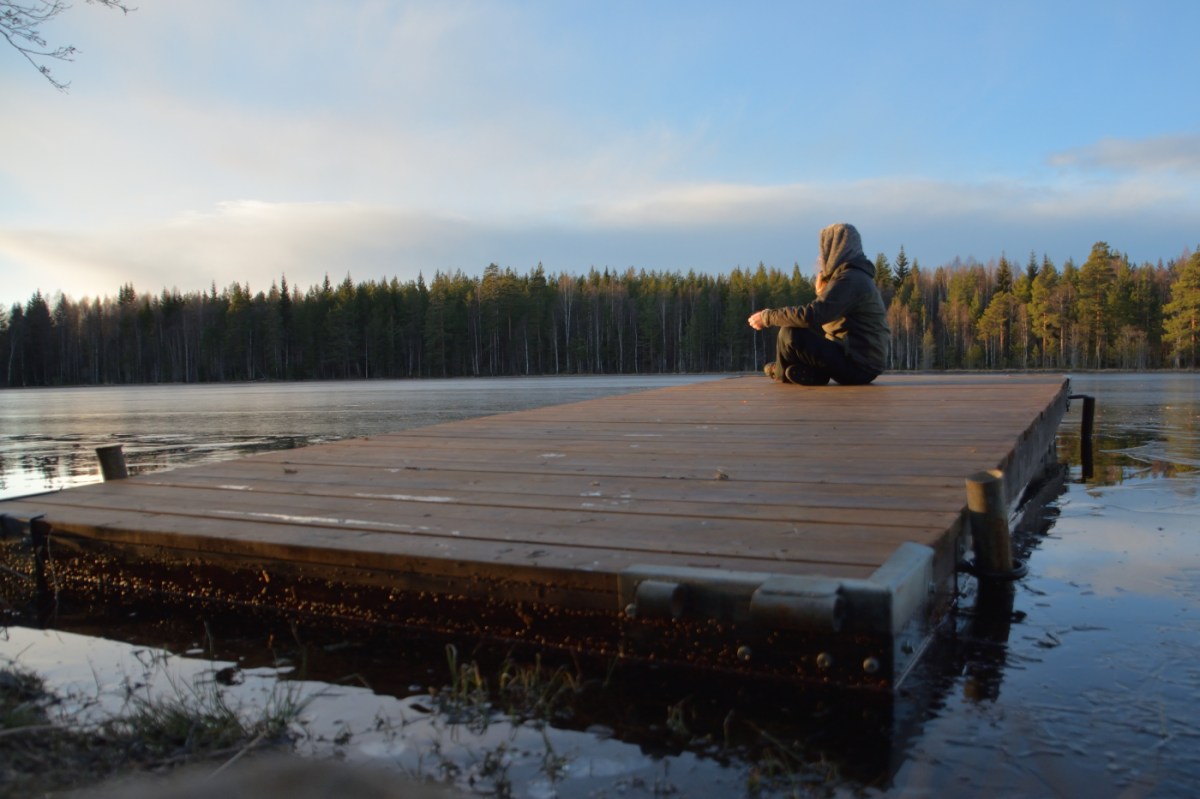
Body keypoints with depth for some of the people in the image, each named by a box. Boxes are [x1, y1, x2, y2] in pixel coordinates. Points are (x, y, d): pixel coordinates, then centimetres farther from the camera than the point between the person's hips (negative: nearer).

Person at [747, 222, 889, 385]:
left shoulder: (850, 279, -16)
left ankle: (782, 373, 12)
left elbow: (812, 315, -25)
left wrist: (768, 316, -16)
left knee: (790, 334, -16)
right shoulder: (857, 277, 17)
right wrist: (823, 282, 14)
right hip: (862, 364, 11)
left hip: (856, 365, -11)